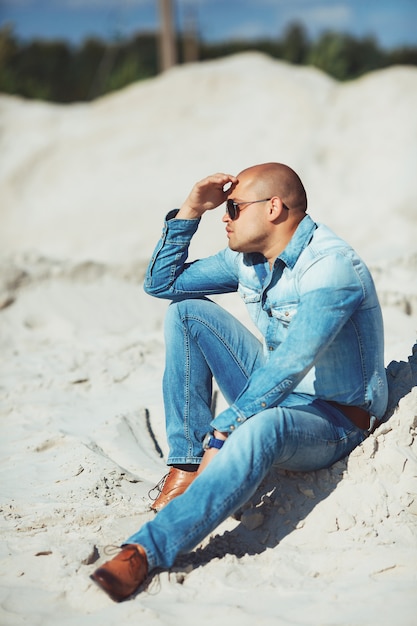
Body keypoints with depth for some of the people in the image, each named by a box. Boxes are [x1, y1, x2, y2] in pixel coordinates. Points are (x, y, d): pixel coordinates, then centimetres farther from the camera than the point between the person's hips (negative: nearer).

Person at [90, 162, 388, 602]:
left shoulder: (331, 266, -23)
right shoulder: (247, 259, 3)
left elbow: (288, 365, -33)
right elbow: (160, 282, 8)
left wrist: (222, 431, -35)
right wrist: (191, 209, -3)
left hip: (335, 421, -8)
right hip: (277, 395, 8)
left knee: (261, 427, -43)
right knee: (186, 312, -3)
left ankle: (143, 553, -52)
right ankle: (186, 464, -12)